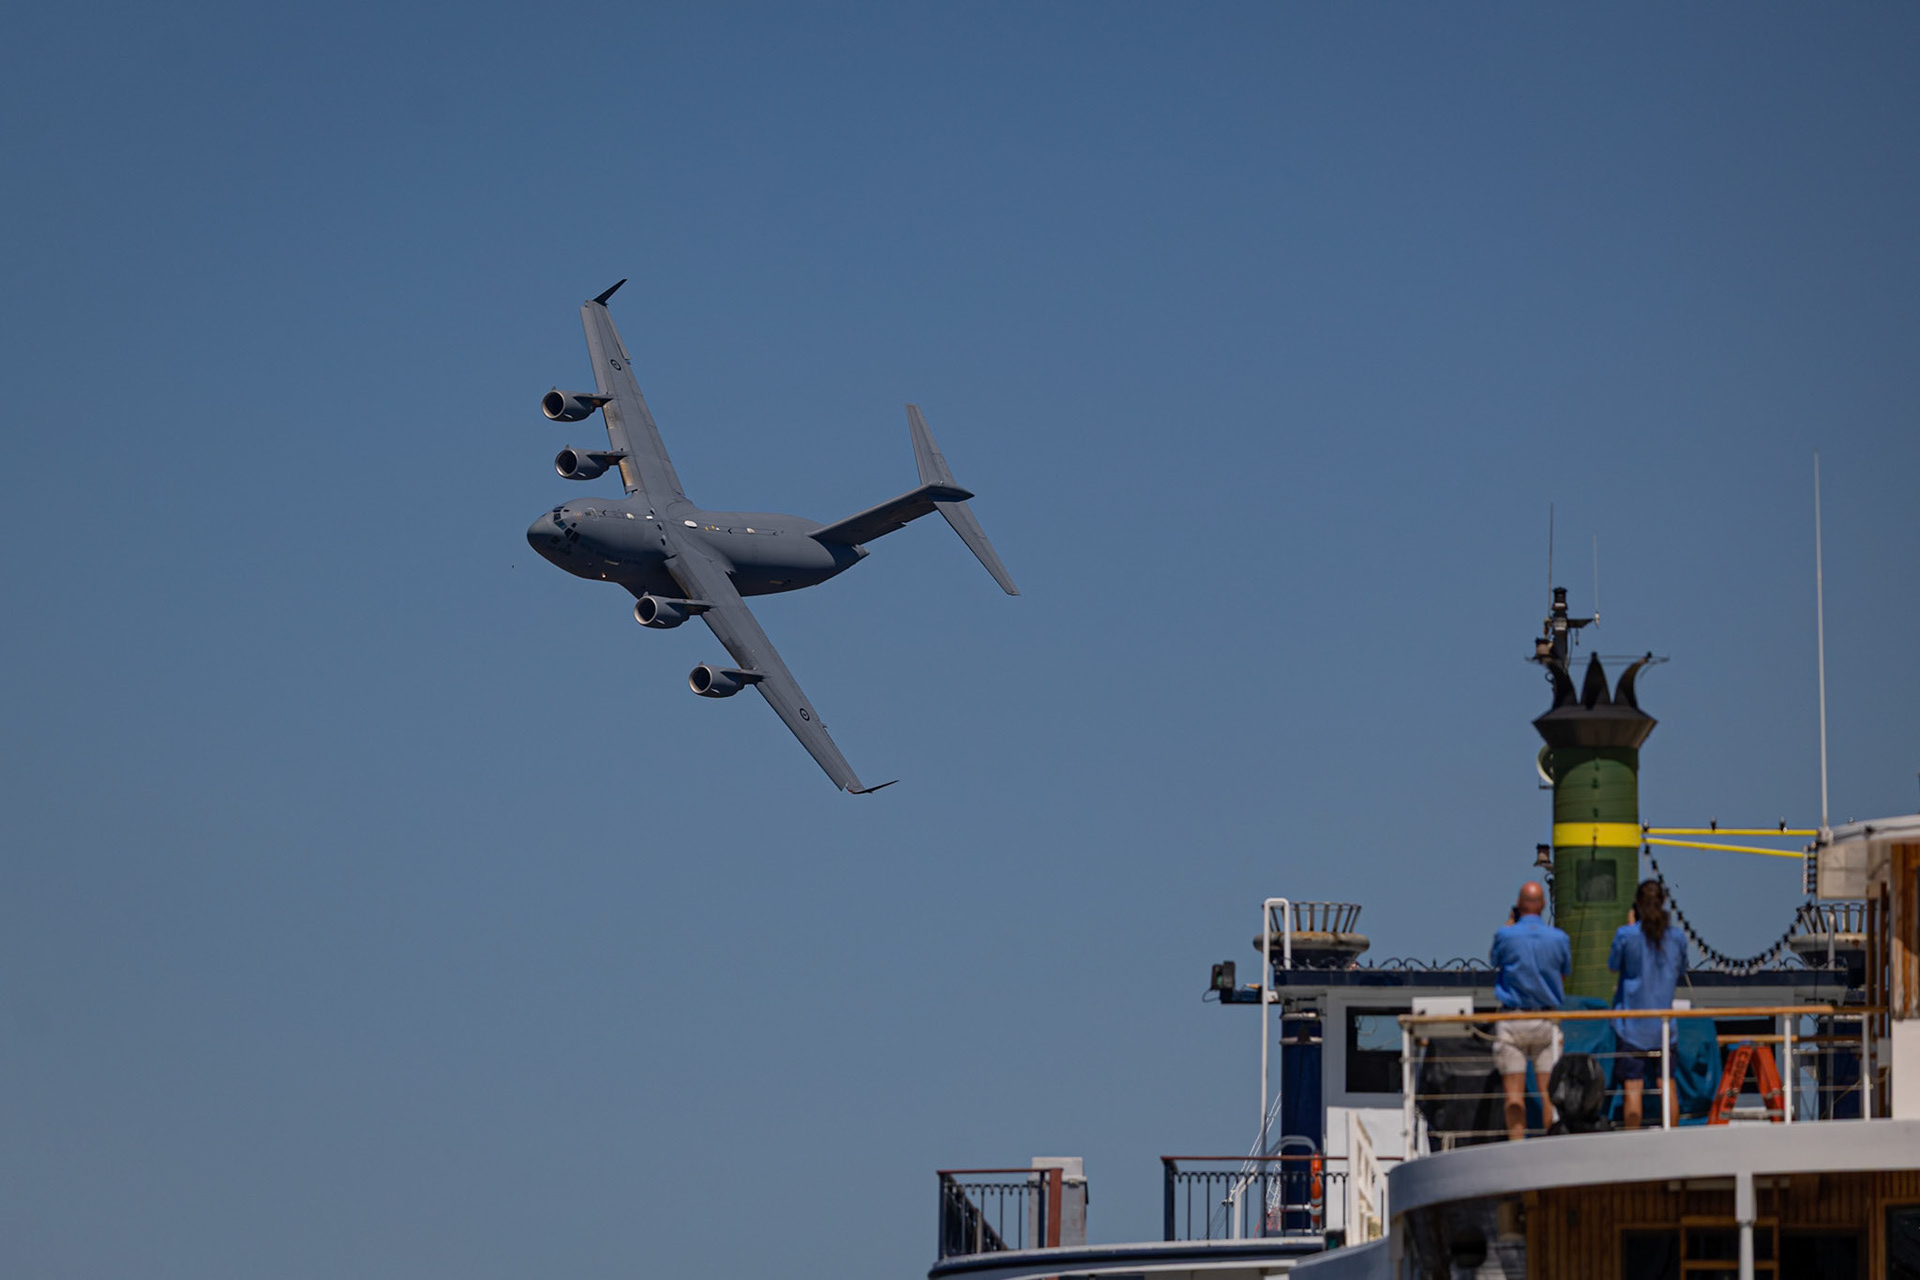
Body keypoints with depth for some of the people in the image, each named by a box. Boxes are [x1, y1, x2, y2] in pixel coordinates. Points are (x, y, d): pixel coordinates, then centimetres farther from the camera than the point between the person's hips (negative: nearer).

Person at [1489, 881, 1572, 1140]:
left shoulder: (1506, 935, -8)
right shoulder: (1559, 938, -2)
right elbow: (1564, 976, 10)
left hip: (1511, 1021, -2)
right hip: (1546, 1020, 2)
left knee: (1514, 1092, 0)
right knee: (1549, 1091, 4)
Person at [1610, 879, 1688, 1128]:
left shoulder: (1626, 935, -11)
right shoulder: (1676, 937, -1)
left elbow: (1613, 965, 6)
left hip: (1632, 1024, -3)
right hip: (1664, 1023, 3)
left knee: (1633, 1088, -3)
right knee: (1666, 1085, 9)